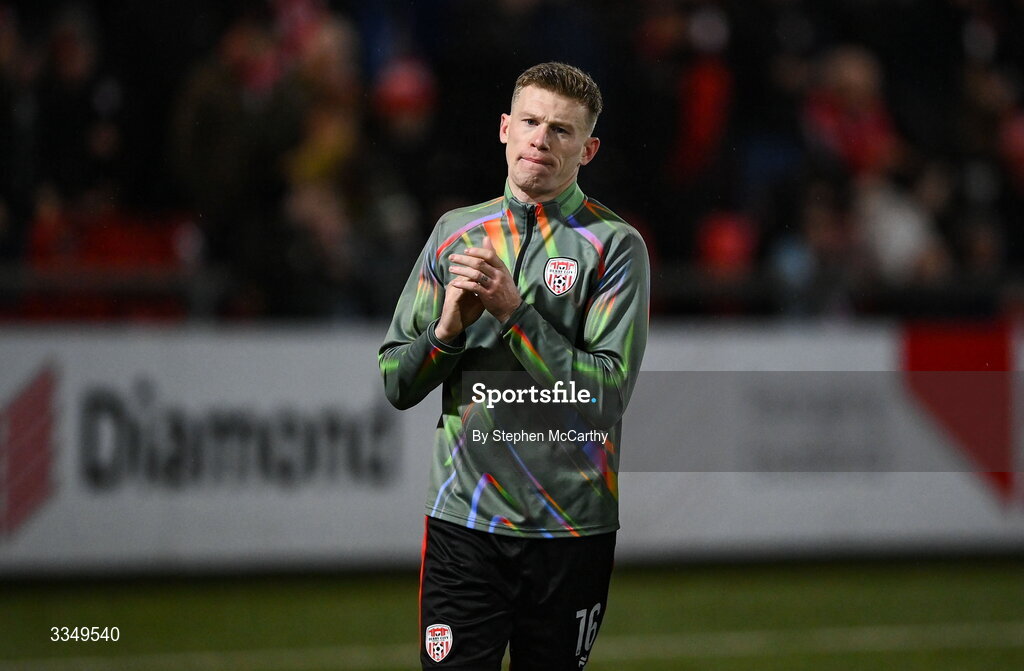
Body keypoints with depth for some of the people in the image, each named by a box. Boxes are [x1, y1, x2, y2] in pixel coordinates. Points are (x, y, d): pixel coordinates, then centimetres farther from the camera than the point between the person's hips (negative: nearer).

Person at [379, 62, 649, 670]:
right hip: (463, 523, 2)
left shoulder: (615, 246, -2)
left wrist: (514, 311, -17)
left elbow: (608, 393, -13)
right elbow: (397, 384, 11)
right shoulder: (456, 232, 11)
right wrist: (448, 328, -8)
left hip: (571, 531, -2)